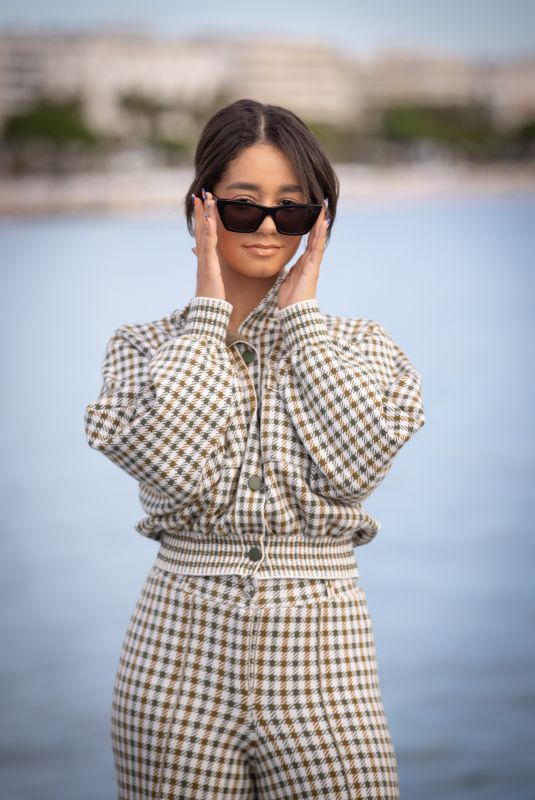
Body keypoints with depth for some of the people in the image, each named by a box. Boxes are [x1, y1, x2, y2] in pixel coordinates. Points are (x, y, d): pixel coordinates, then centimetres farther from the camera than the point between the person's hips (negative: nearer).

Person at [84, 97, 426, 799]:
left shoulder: (360, 344, 8)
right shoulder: (143, 347, 6)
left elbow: (353, 463, -12)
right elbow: (172, 460, -15)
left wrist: (301, 312, -4)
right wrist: (210, 309, -5)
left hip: (320, 658, 1)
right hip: (181, 650, 0)